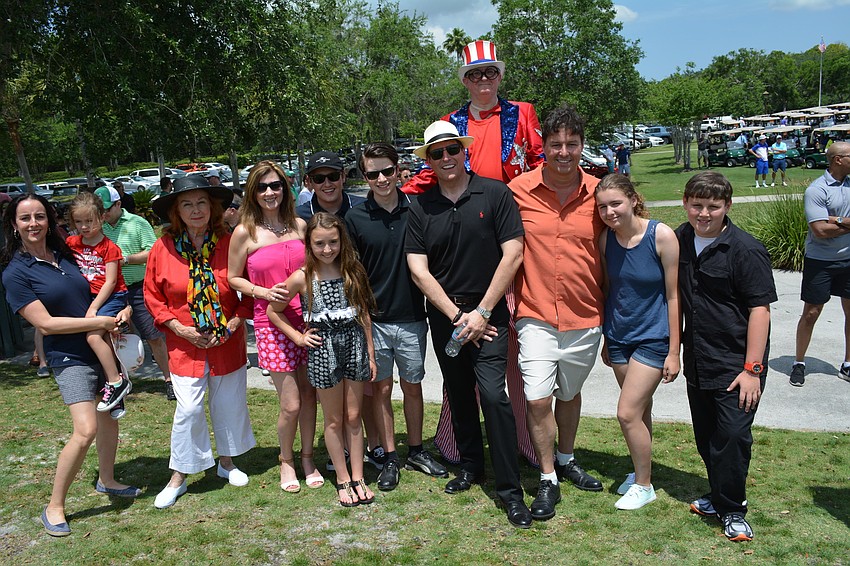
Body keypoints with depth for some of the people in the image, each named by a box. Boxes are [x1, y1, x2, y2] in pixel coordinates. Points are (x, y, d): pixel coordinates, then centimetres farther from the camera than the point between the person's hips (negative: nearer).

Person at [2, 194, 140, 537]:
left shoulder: (65, 254, 6)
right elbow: (45, 324, -15)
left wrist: (123, 310, -3)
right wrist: (100, 322, -18)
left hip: (102, 348, 6)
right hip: (70, 358, -6)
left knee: (110, 418, 16)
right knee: (85, 430, -16)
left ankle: (106, 480, 38)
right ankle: (54, 507, 1)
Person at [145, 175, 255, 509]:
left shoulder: (229, 244, -6)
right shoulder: (163, 248, -5)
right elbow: (152, 295, 1)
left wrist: (235, 322, -9)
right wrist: (179, 328, -9)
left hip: (228, 343, 2)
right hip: (185, 344, -1)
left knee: (230, 404, 13)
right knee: (188, 409, -4)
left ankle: (226, 463, 36)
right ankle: (178, 478, 14)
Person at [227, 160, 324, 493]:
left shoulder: (300, 225, 5)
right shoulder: (245, 232, -5)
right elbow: (233, 278, 2)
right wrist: (263, 292, -14)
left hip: (306, 318, 4)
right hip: (272, 323, -3)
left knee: (309, 394, 10)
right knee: (291, 404, -1)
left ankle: (307, 458, 30)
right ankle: (286, 461, 25)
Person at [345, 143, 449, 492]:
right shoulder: (355, 218, -3)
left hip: (412, 318, 1)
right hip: (373, 319, -1)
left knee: (412, 385, 13)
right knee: (381, 388, 8)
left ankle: (416, 451, 30)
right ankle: (390, 458, 22)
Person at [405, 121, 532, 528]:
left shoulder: (494, 193, -5)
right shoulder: (420, 208, 2)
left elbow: (513, 255, -9)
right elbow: (418, 270, -1)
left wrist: (482, 312, -12)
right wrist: (456, 316, -9)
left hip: (488, 312, -3)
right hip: (444, 315, 4)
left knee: (492, 393, -13)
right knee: (459, 394, 14)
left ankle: (510, 488, -2)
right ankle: (471, 465, 33)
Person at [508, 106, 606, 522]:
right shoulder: (519, 190, -6)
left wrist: (610, 309, 8)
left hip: (585, 317, 2)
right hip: (536, 314, -2)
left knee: (570, 393, 19)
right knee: (538, 398, -7)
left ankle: (567, 460, 41)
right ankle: (548, 480, 12)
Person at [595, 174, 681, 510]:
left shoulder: (662, 236, -17)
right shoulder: (605, 239, -4)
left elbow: (673, 296, -12)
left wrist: (674, 352, -10)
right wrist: (606, 340, 13)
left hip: (653, 338, -4)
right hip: (619, 336, 5)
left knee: (628, 412, -7)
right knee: (640, 409, 16)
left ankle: (644, 485, 13)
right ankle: (641, 471, 35)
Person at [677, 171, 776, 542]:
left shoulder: (745, 250, -14)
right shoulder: (680, 240, 5)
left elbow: (760, 310, -14)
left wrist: (752, 368, -17)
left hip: (735, 366, -6)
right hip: (697, 363, 6)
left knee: (733, 436, -5)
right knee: (706, 437, 16)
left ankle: (732, 510, 13)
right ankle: (720, 498, 34)